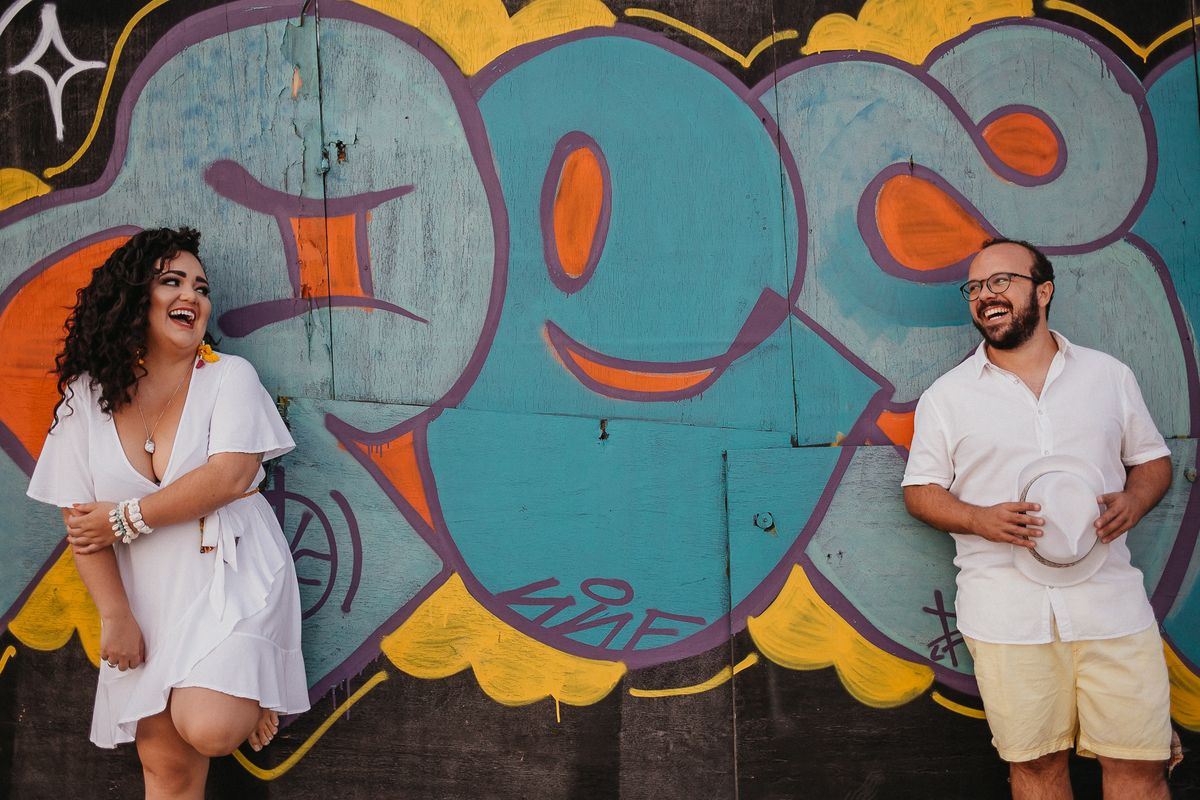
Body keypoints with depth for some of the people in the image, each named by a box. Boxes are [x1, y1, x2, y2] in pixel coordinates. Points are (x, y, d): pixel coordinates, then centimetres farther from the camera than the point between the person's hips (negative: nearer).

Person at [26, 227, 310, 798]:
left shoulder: (230, 376, -2)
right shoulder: (88, 395, 4)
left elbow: (230, 475, -16)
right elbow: (80, 521, 1)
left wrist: (124, 519, -13)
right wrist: (114, 616, -6)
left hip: (232, 579, -3)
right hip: (148, 596, 3)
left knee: (209, 729, -19)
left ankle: (257, 692, 10)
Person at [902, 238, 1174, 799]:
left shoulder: (1109, 375, 11)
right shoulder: (946, 396, 6)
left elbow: (1152, 458, 17)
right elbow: (920, 491, 7)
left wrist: (1134, 500, -6)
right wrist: (981, 520, -13)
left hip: (1109, 600, 1)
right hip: (1006, 612, -1)